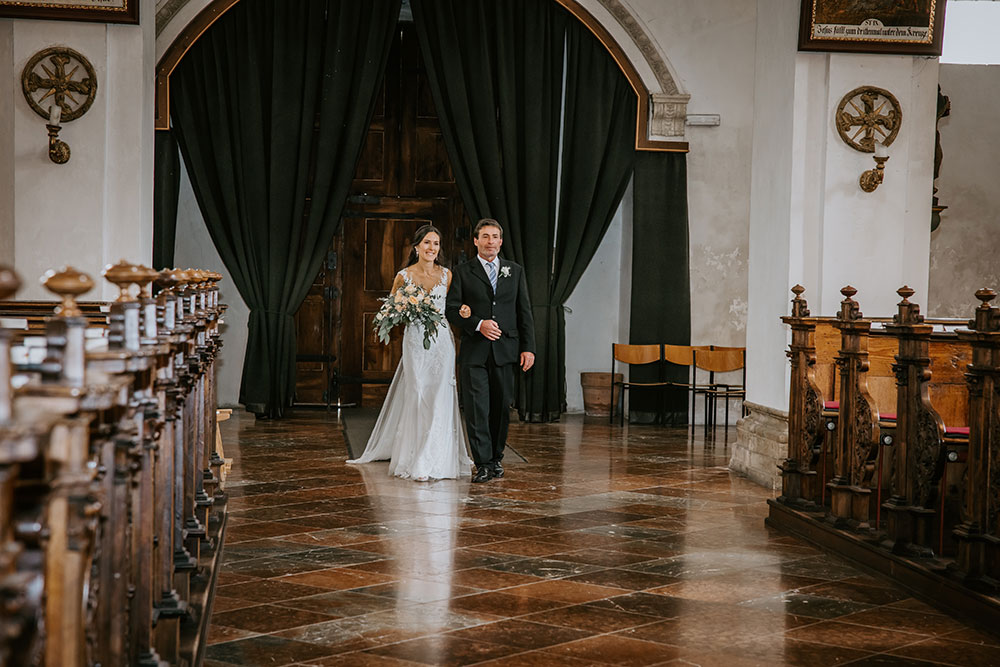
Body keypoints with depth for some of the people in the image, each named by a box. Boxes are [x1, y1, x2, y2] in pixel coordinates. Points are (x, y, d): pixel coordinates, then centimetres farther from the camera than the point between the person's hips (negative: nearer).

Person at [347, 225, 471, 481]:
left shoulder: (446, 275, 5)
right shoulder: (404, 276, 0)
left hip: (442, 341, 1)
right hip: (415, 341, -1)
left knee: (439, 398, -3)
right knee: (418, 397, -4)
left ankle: (436, 460, 5)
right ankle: (417, 462, 4)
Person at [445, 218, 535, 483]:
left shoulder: (515, 271, 13)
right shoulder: (463, 272, 5)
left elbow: (524, 312, 11)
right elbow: (451, 310, 0)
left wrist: (528, 347, 3)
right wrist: (478, 324, -15)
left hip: (505, 350, 2)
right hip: (474, 351, -2)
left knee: (501, 407, 7)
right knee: (476, 408, -6)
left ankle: (496, 458, 21)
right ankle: (483, 464, -3)